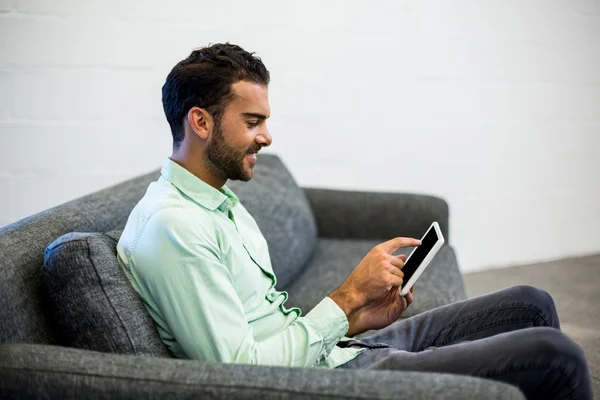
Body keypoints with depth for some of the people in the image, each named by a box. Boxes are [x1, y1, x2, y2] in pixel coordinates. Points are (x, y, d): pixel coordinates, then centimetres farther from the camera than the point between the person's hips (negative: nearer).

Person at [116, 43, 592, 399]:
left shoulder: (221, 203, 14)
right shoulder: (170, 227, -19)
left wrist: (355, 319, 3)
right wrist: (349, 296, -18)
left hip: (338, 350, 10)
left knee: (530, 306, 13)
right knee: (554, 356, -14)